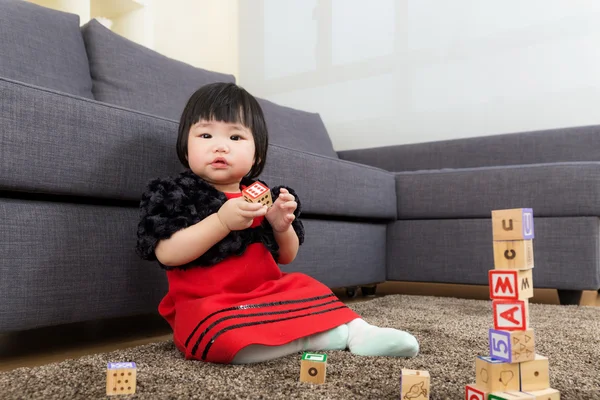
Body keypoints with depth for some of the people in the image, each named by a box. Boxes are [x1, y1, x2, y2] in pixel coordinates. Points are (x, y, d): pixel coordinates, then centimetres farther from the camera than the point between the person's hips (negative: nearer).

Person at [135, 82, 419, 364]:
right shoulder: (172, 193, -4)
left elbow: (286, 257, 14)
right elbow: (167, 254, -18)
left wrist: (283, 227, -9)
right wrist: (222, 221, -28)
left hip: (268, 295, 6)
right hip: (207, 305, -6)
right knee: (223, 336, -33)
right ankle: (332, 335, -25)